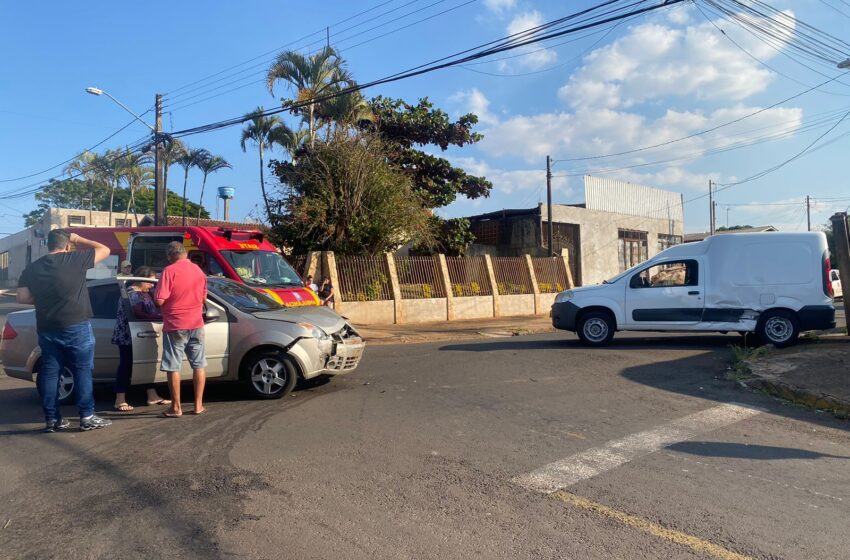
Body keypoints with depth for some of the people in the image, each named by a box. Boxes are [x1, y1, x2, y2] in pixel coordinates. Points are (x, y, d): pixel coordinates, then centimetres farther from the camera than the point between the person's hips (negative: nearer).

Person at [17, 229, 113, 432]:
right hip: (76, 327, -5)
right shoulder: (75, 259, -8)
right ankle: (87, 417, 2)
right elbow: (104, 250, 1)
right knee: (83, 371, 1)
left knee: (49, 372, 10)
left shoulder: (32, 268, 7)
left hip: (46, 329, 5)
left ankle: (51, 419, 14)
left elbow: (22, 298, 5)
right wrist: (78, 239, 10)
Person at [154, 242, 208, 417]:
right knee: (199, 365, 10)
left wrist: (157, 291, 4)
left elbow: (160, 300, -16)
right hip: (196, 324, 5)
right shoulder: (199, 271, 6)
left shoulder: (169, 271, -13)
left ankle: (176, 408, 8)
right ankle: (198, 405, 13)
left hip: (175, 325, -5)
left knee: (173, 367, 4)